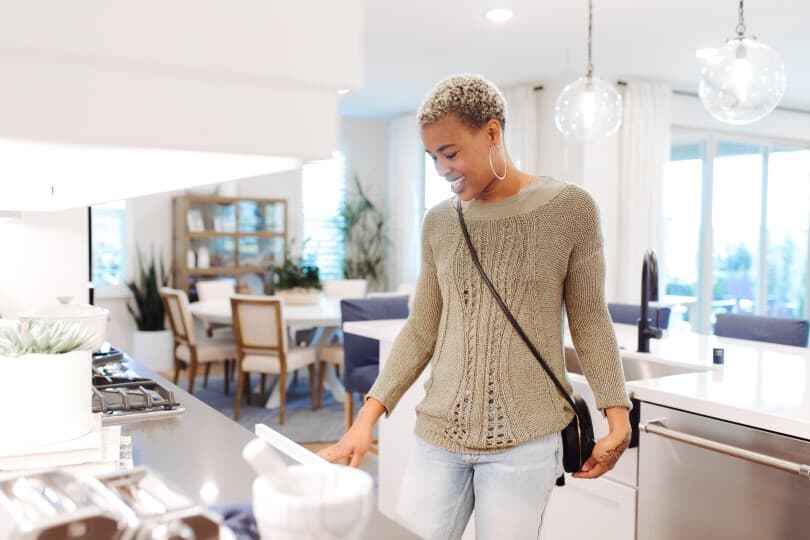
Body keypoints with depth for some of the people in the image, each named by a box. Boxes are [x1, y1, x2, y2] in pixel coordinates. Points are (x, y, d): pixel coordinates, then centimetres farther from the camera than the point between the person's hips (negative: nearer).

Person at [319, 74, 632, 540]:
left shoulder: (570, 208, -4)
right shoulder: (439, 223, 6)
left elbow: (589, 320, 1)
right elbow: (421, 332, 8)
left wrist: (618, 414, -6)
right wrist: (368, 416, 1)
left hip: (525, 438, -3)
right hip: (438, 433, 3)